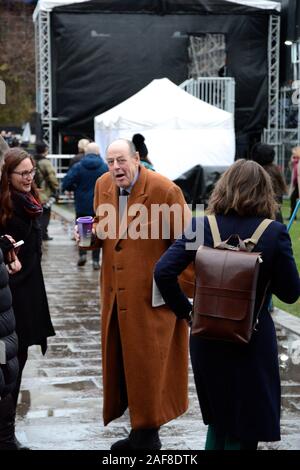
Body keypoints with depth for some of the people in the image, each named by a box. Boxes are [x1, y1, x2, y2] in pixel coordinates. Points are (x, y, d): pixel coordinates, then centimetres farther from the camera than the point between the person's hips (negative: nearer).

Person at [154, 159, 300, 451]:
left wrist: (183, 310, -1)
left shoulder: (201, 227, -6)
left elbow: (163, 271, -14)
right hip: (252, 340, -3)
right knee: (244, 428, 10)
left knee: (218, 417, 24)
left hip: (206, 338, 3)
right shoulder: (274, 233, -11)